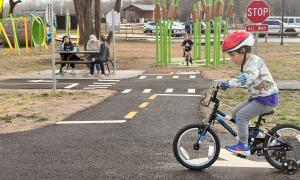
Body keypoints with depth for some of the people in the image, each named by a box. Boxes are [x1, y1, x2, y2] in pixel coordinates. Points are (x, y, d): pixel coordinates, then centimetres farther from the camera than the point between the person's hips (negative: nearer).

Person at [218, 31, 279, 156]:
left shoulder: (254, 62, -22)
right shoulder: (247, 63, 9)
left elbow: (247, 79, -40)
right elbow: (242, 79, 15)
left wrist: (228, 83, -47)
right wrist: (226, 83, 5)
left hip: (267, 99, -10)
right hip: (257, 97, 10)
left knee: (241, 115, -17)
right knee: (235, 113, 9)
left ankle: (243, 146, -9)